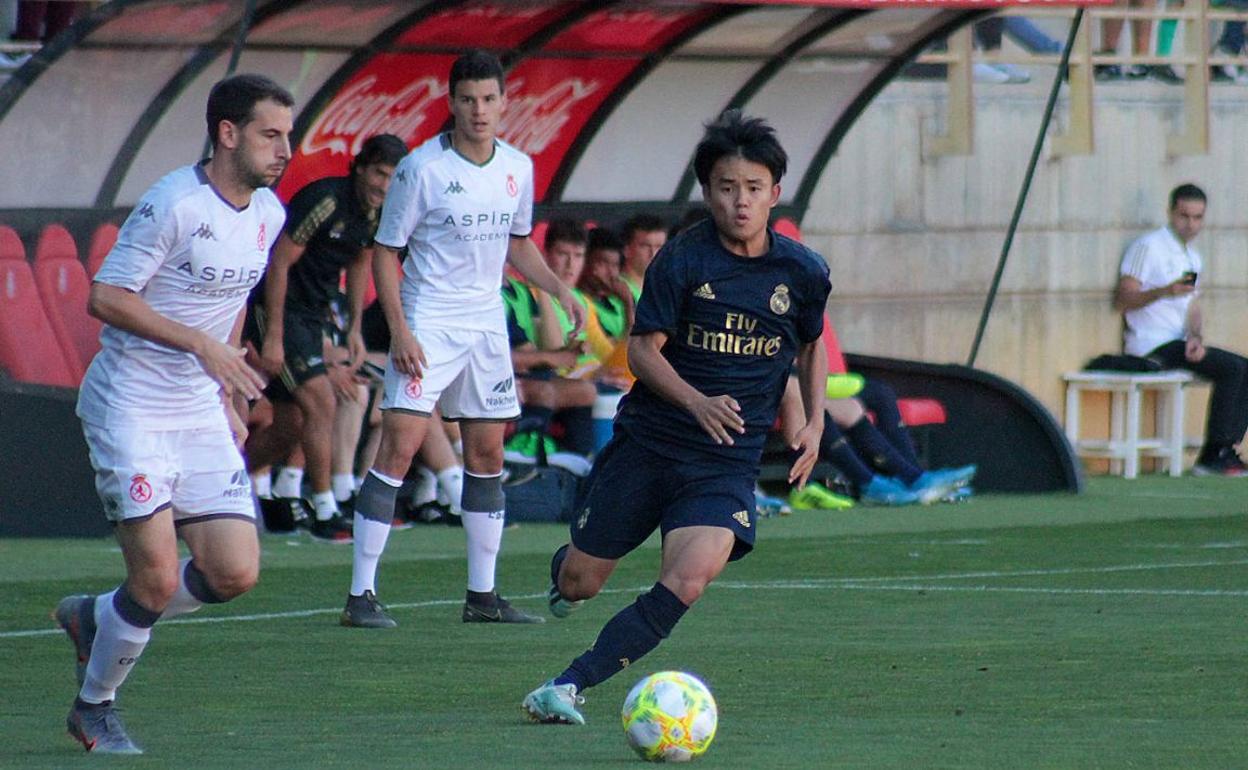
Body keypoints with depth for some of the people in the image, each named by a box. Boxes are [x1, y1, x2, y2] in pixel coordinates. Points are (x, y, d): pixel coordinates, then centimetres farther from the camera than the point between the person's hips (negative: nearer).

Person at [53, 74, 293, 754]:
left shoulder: (268, 214, 7)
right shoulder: (175, 204, -17)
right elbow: (105, 297, -18)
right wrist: (202, 345, -24)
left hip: (200, 416, 7)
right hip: (129, 410, -7)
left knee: (235, 574, -2)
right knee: (157, 577, -11)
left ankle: (96, 618, 22)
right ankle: (94, 707, 14)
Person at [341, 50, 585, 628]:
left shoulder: (517, 168, 6)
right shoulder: (422, 168, -10)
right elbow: (385, 252, -7)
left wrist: (560, 291, 7)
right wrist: (399, 330, -16)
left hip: (486, 323, 6)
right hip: (428, 322, -6)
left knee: (487, 454, 9)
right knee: (399, 446, -13)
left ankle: (482, 596, 18)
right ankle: (361, 595, -12)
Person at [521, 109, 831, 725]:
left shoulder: (804, 272, 0)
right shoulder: (683, 259, -9)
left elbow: (811, 344, 20)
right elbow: (643, 349, -9)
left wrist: (814, 423, 8)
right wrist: (697, 402, -25)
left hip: (727, 463, 1)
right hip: (646, 440, -1)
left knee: (687, 582, -24)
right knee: (580, 583, 6)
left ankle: (571, 685, -20)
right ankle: (563, 564, 45)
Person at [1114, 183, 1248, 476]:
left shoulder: (1192, 257, 20)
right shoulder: (1148, 247, -7)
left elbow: (1194, 310, 16)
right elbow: (1122, 301, -14)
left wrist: (1196, 338, -6)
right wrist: (1165, 291, -28)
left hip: (1178, 344, 9)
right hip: (1151, 346, -9)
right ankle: (1211, 456, -22)